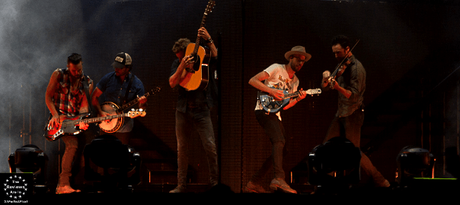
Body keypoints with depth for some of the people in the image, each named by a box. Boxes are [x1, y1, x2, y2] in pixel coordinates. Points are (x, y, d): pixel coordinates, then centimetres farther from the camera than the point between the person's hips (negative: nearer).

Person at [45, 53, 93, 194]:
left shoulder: (87, 82, 6)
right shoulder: (58, 75, -3)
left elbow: (84, 104, -1)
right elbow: (48, 97, -1)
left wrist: (82, 121, -20)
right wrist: (55, 115, -14)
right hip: (61, 117, -5)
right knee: (72, 144, -26)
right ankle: (63, 184, -29)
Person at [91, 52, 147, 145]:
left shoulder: (137, 84, -6)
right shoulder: (108, 78, -3)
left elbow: (141, 107, -5)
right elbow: (94, 97, 2)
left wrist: (142, 104, -28)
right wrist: (100, 112, -11)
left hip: (124, 127, -1)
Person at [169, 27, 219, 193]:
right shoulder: (177, 63, 7)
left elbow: (216, 57, -18)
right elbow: (172, 83, -6)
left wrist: (208, 41, -27)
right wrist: (182, 66, -19)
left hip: (201, 109, -3)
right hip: (183, 110, 3)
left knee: (210, 146, -7)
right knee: (182, 148, 6)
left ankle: (215, 181, 4)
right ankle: (181, 185, 13)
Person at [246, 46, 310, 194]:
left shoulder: (295, 81, 18)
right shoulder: (277, 69, -4)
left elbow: (285, 106, 14)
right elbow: (252, 80, -12)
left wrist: (297, 99, -5)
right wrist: (271, 91, -20)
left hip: (275, 114, 9)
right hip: (264, 110, -9)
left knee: (281, 150, 4)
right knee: (279, 141, -28)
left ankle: (254, 183, 8)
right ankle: (278, 179, -42)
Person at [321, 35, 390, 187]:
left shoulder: (356, 68, -14)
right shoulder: (341, 66, 12)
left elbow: (354, 95, -22)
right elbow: (325, 88, 12)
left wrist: (338, 87, -38)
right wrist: (326, 78, -10)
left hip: (353, 114, -8)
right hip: (341, 113, 8)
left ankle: (380, 181, 2)